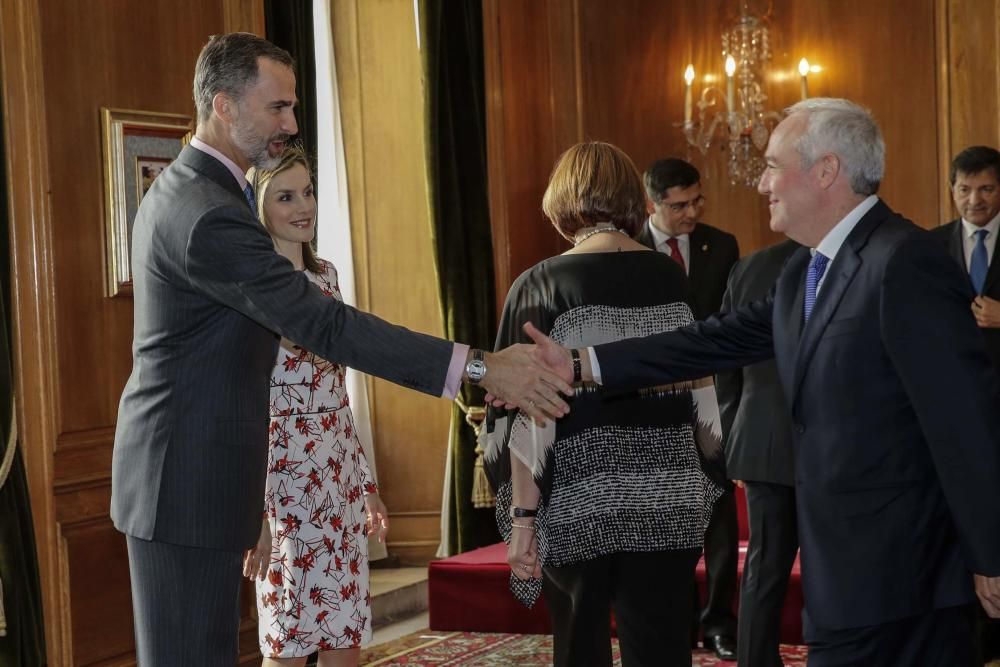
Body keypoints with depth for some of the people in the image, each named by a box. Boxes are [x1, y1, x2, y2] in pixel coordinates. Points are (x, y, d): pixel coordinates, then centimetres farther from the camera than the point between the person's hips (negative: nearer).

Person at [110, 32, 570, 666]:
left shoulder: (177, 191, 12)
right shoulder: (212, 216, -22)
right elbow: (326, 325, -27)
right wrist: (479, 366, -29)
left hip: (174, 470, 10)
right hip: (191, 480, -10)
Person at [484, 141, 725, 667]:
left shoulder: (541, 287, -8)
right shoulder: (672, 279, 1)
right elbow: (701, 396, 7)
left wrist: (523, 516, -9)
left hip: (576, 506, -2)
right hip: (667, 504, 2)